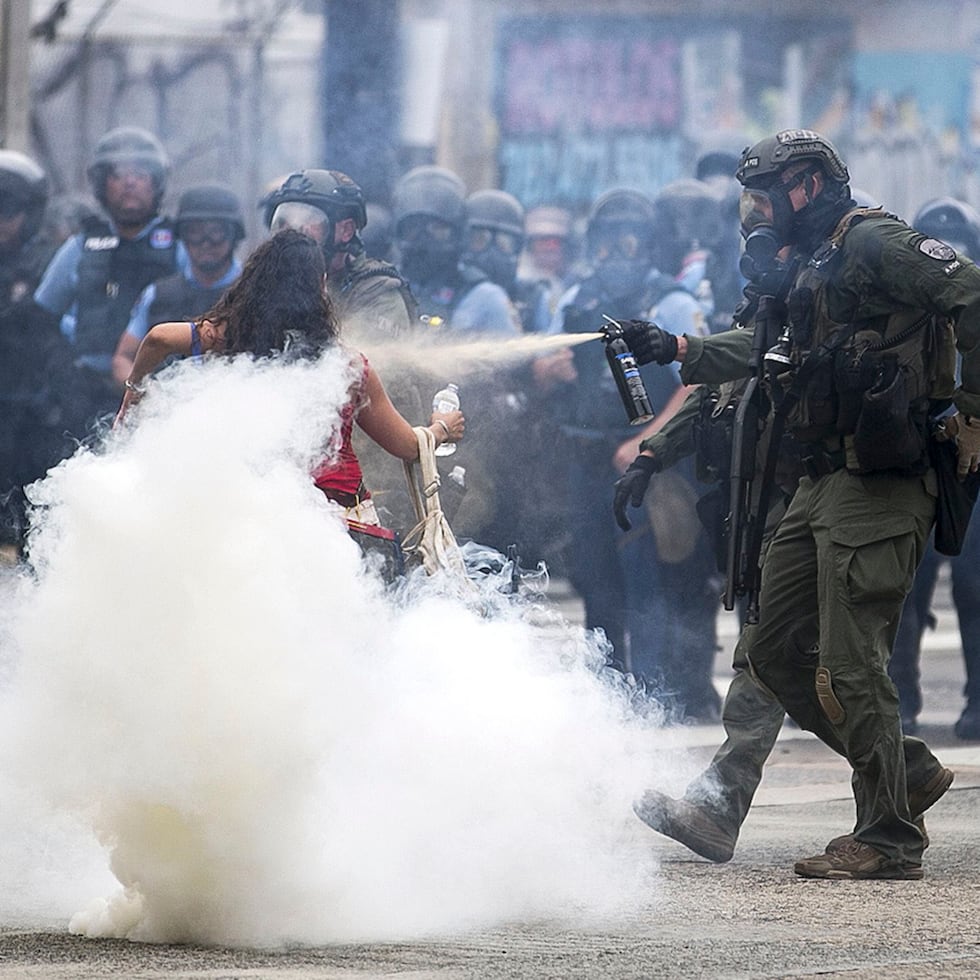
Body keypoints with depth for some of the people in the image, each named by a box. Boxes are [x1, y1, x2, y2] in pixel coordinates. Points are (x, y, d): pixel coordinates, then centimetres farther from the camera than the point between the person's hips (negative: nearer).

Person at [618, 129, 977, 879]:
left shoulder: (873, 244, -10)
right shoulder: (810, 271, 20)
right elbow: (768, 359, 30)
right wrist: (674, 350, 22)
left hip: (881, 484, -10)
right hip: (824, 480, 10)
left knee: (851, 663, -9)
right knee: (777, 651, 10)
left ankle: (890, 838, -1)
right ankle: (908, 770, 18)